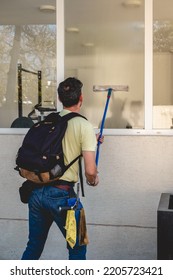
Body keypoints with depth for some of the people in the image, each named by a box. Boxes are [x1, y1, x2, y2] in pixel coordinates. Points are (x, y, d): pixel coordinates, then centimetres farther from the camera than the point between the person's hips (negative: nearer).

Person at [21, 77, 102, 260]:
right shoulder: (84, 126, -8)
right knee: (77, 247, 14)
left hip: (37, 191, 6)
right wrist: (92, 180, 10)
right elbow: (90, 170, -13)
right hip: (61, 193, -5)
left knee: (33, 246, 19)